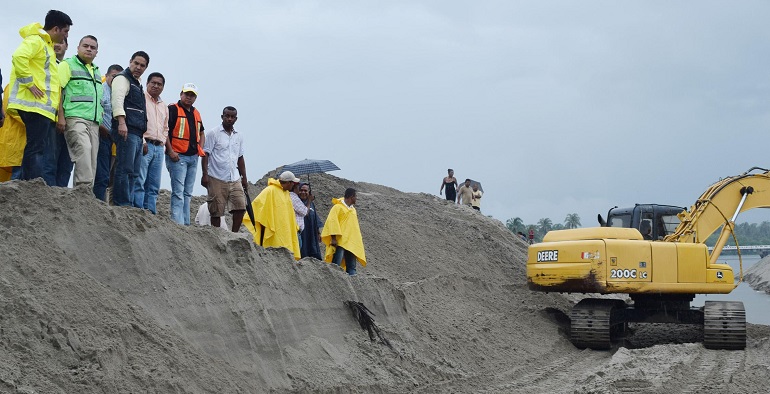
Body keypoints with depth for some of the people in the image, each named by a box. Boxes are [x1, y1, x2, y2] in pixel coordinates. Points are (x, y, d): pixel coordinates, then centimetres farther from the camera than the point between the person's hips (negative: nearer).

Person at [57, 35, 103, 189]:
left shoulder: (97, 71, 27)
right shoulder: (68, 65, 5)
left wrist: (100, 120, 19)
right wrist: (61, 116, -14)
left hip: (94, 122, 7)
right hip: (75, 118, -7)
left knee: (92, 160, 0)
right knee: (84, 148, -27)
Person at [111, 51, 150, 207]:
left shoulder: (137, 84, 28)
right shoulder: (123, 78, 0)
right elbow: (117, 100, -17)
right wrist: (121, 122, -30)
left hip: (137, 134, 10)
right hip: (126, 130, -10)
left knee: (133, 173, 6)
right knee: (125, 170, -14)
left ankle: (129, 205, 6)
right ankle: (123, 204, -17)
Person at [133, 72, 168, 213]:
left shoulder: (164, 107, 25)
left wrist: (163, 145, 15)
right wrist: (142, 142, -15)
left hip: (159, 147, 7)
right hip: (144, 145, -7)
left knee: (154, 185, 3)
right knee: (139, 181, -14)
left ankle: (151, 212, 3)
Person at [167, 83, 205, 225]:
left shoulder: (196, 114, 19)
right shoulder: (173, 109, -4)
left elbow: (201, 133, 30)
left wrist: (200, 149, 13)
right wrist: (170, 151, -17)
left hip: (193, 157, 8)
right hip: (178, 156, -8)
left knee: (187, 193, 10)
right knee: (178, 192, -12)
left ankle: (186, 223, 14)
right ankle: (178, 223, -16)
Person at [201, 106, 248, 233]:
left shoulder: (238, 136, 15)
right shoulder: (213, 134, -2)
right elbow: (205, 154, -5)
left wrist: (244, 178, 18)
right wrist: (205, 174, -14)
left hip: (235, 179, 5)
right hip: (217, 179, -5)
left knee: (240, 206, -7)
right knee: (216, 211, -1)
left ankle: (235, 234, 1)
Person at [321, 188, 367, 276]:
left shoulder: (353, 209, 23)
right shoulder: (338, 207, -1)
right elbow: (332, 222, -10)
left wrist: (359, 239, 21)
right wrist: (333, 238, -20)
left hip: (351, 243, 8)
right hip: (340, 241, -8)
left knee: (351, 267, 2)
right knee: (336, 265, -16)